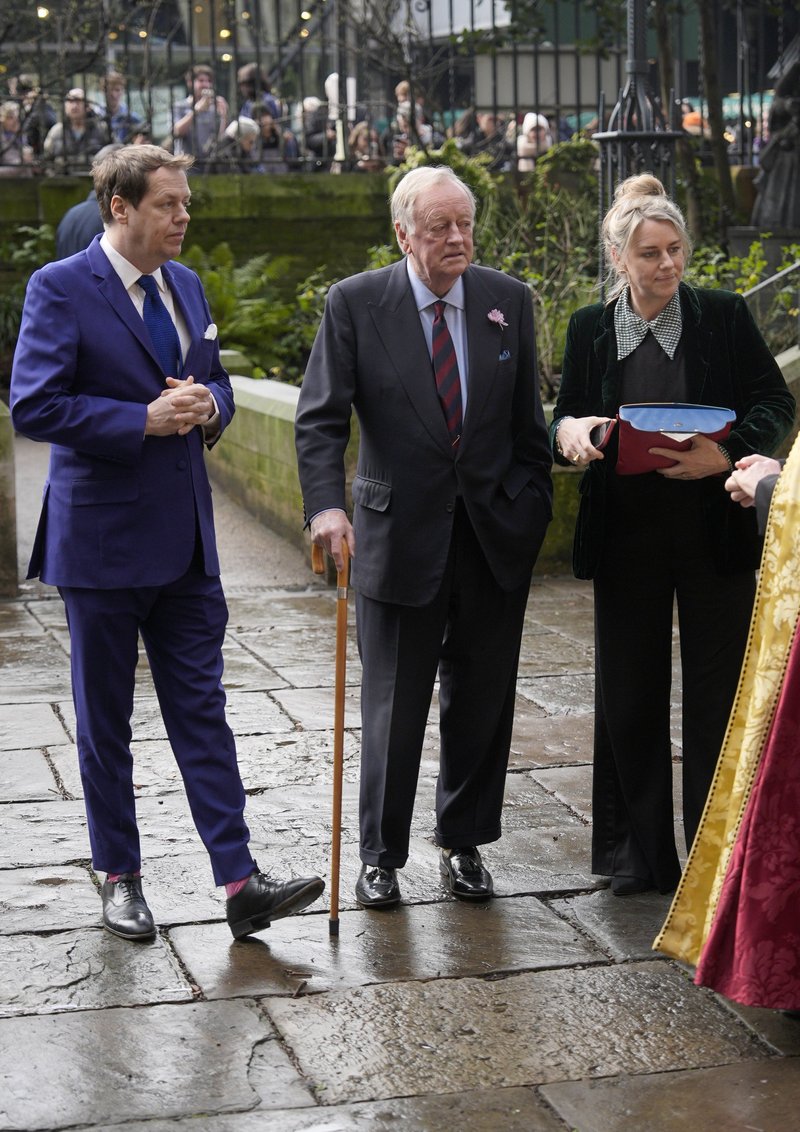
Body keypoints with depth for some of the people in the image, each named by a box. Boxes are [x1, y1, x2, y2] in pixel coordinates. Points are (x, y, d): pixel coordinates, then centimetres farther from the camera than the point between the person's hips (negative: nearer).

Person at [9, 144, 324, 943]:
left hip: (185, 539, 6)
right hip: (102, 539, -6)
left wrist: (207, 405, -3)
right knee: (105, 720, 8)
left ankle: (239, 883, 5)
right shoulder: (60, 289, -10)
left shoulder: (185, 286, 11)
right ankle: (119, 878, 22)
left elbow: (215, 381, 21)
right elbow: (33, 407, -17)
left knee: (201, 712, 5)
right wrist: (145, 419, -20)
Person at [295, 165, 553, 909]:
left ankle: (463, 843, 28)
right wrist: (326, 507, -24)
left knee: (482, 701, 12)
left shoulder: (509, 301, 3)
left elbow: (527, 421, 9)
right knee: (393, 705, 5)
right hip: (399, 535, -3)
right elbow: (320, 420, -10)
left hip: (495, 538, 3)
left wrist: (533, 507, 3)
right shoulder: (355, 304, -6)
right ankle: (380, 855, 19)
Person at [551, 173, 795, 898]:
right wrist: (568, 433, -15)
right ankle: (640, 851, 22)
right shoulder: (590, 329, 5)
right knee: (630, 694, 8)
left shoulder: (725, 317, -1)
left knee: (718, 692, 3)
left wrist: (728, 453, -19)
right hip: (626, 539, 2)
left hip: (715, 534, -2)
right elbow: (565, 421, 10)